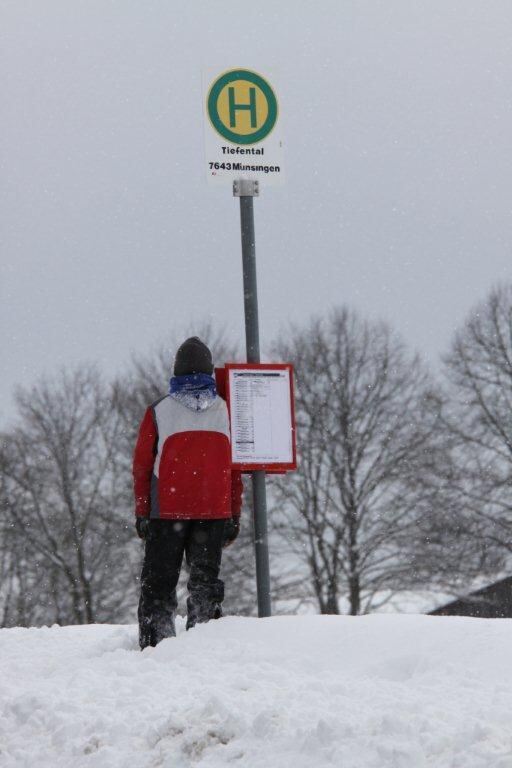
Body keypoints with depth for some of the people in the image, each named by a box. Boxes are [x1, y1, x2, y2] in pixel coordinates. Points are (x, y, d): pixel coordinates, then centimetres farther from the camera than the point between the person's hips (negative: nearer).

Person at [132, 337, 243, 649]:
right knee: (206, 579, 8)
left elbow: (142, 466, 2)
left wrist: (142, 513, 8)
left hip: (166, 512, -1)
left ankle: (156, 643, -1)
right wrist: (235, 515, 12)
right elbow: (235, 469, 7)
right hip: (214, 513, 1)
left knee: (159, 582, 5)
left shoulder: (158, 412, 1)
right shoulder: (225, 410, 5)